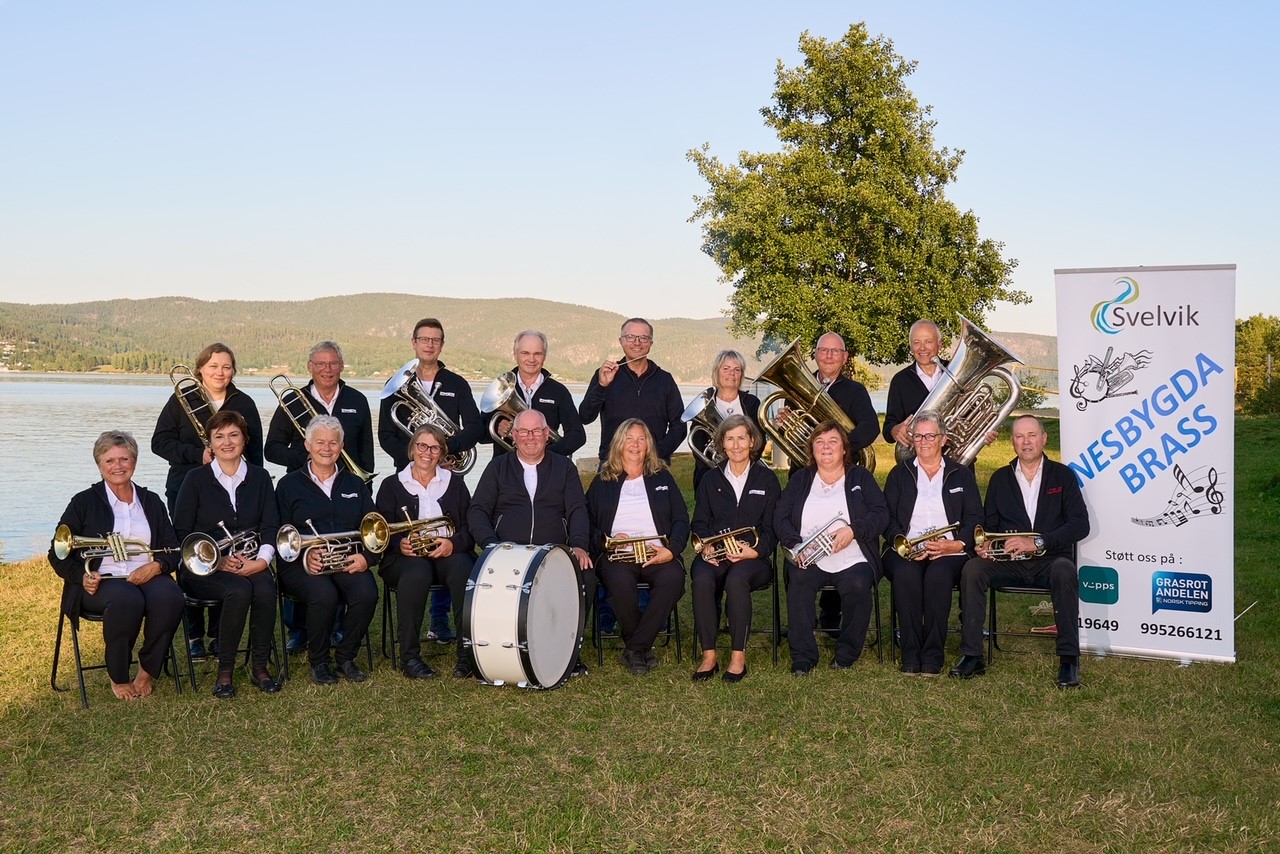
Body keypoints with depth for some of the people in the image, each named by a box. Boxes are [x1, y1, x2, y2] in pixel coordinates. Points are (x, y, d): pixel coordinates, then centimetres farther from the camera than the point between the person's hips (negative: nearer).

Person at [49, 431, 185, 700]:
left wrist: (155, 566, -11)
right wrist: (82, 576, -13)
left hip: (147, 577, 3)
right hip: (101, 581, -2)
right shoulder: (84, 502, 10)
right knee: (127, 599, -38)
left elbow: (172, 550, 13)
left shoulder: (152, 502, 18)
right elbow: (58, 553, 7)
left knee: (170, 597, -33)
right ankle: (118, 678, -17)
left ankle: (148, 671, -12)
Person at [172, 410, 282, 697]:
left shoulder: (259, 477, 11)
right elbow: (182, 532, -1)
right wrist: (217, 560, -15)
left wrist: (261, 560, -15)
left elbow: (270, 526, 5)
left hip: (249, 563, 2)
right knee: (239, 590, -34)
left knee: (265, 589, -32)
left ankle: (260, 665, -15)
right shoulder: (196, 480, 4)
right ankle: (225, 670, -19)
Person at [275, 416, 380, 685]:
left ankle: (345, 657, -6)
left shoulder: (355, 485, 20)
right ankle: (318, 661, -9)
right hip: (302, 564, -2)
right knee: (323, 595, -35)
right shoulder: (289, 485, 11)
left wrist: (366, 557, -7)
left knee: (367, 592, -30)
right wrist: (305, 557, -16)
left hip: (348, 562, 3)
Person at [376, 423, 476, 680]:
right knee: (417, 571, -37)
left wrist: (454, 543, -16)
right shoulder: (392, 485, 14)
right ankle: (409, 656, -28)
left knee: (462, 567, -35)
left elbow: (470, 526, 7)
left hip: (449, 554, 1)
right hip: (406, 557, -1)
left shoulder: (455, 483, 17)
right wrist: (400, 544, -20)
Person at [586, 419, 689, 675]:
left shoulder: (662, 477, 17)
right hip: (617, 555, -1)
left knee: (673, 577, -33)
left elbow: (681, 520, 10)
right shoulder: (602, 483, 16)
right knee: (620, 582, -35)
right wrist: (607, 541, -9)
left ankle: (635, 649, -20)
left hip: (658, 555, 1)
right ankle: (643, 648, -12)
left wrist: (671, 550, -8)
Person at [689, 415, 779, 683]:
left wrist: (753, 551, -14)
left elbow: (771, 528, 5)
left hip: (753, 557, -2)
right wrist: (705, 545, -10)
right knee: (702, 579, -33)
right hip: (714, 555, 2)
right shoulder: (711, 479, 16)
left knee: (736, 579, -36)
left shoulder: (767, 479, 10)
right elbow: (699, 523, 12)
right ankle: (708, 656, -26)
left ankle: (738, 656, -27)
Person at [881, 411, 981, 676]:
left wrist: (957, 544, -12)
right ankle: (910, 655, -27)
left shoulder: (962, 475, 17)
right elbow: (887, 518, 8)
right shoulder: (899, 474, 18)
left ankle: (933, 655, -27)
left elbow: (975, 519, 7)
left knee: (938, 574, -35)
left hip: (950, 552, 0)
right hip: (905, 551, 1)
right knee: (906, 574, -35)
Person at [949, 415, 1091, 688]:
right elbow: (989, 523, 15)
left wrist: (1037, 542, -18)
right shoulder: (1000, 478, 14)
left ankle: (1069, 658, -29)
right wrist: (985, 544, -10)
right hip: (1008, 561, 2)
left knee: (1064, 571, -36)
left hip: (1049, 559, -2)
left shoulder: (1062, 476, 6)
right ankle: (972, 656, -23)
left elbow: (1080, 524, -4)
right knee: (972, 569, -26)